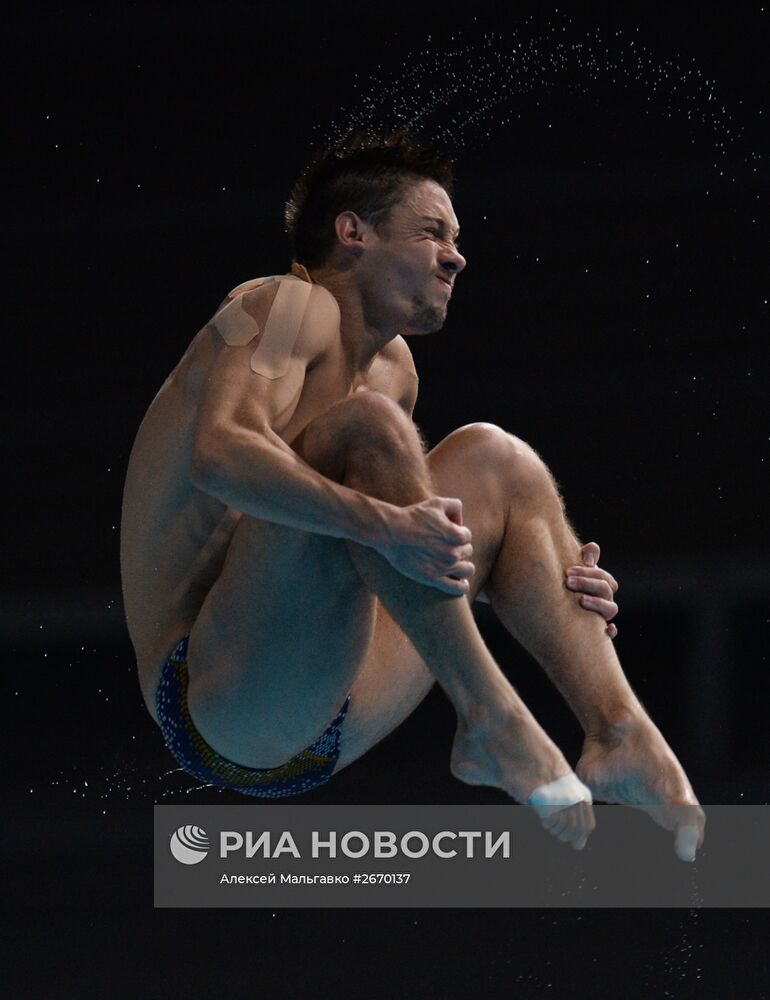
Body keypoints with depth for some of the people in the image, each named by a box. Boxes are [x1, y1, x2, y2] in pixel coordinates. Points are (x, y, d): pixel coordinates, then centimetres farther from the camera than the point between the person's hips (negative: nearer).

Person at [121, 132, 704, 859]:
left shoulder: (391, 369, 20)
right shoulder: (291, 306, -6)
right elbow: (219, 452, -25)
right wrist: (382, 524, -39)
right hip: (215, 703, -9)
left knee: (490, 459, 11)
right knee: (366, 426, -24)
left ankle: (624, 738, -4)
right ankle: (492, 722, -28)